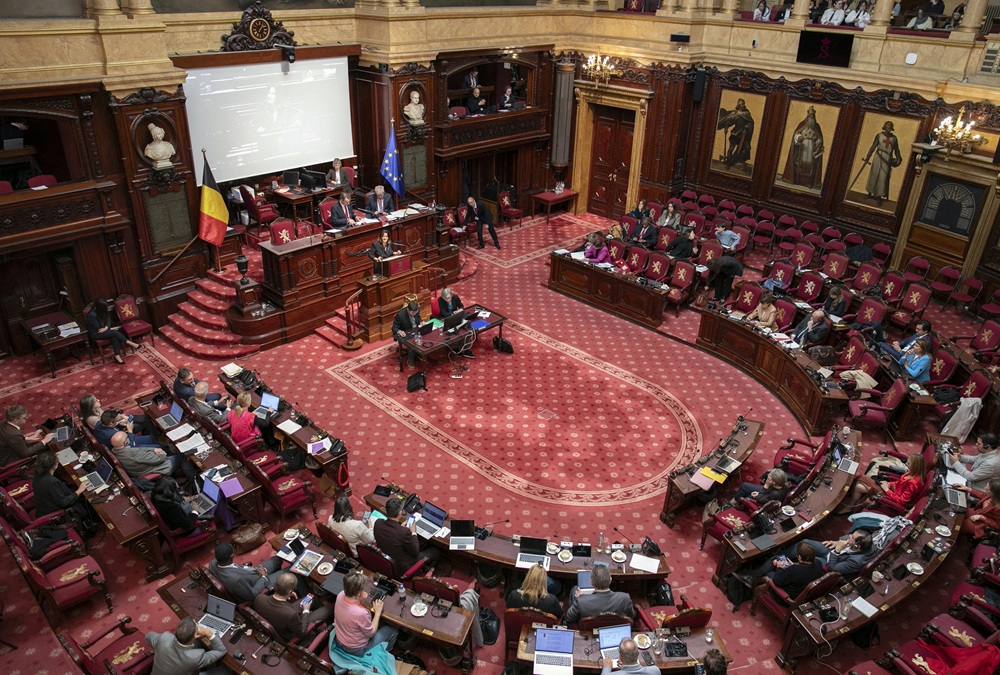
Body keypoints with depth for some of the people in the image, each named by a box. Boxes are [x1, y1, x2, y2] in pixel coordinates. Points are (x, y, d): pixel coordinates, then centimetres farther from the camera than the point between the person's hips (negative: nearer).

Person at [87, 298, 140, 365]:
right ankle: (130, 344, -15)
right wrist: (111, 329, -12)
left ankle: (117, 356, -26)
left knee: (114, 337, -23)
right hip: (95, 334, -7)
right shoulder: (92, 315, -26)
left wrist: (106, 328, -19)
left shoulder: (102, 311, -4)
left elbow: (108, 320, 1)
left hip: (104, 330, 7)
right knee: (115, 333, -25)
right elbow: (99, 329, -20)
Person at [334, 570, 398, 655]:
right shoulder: (361, 613, -40)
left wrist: (360, 599, -12)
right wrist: (378, 612, -12)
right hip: (356, 650, -6)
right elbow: (371, 633, -20)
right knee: (393, 630, 13)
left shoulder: (340, 595, -21)